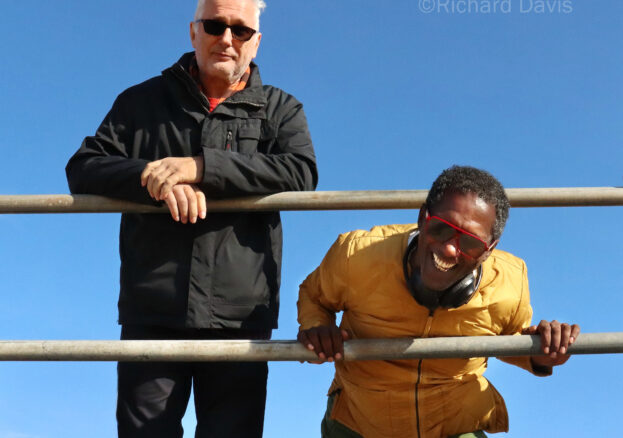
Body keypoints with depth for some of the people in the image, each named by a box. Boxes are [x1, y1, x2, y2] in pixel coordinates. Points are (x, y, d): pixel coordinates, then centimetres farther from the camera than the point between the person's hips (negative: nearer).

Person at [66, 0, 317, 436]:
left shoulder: (281, 110, 13)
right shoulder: (143, 101, 15)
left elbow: (301, 172, -7)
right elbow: (83, 169, 6)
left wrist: (202, 167, -16)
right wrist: (153, 176, -14)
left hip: (239, 318, 0)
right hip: (153, 314, 1)